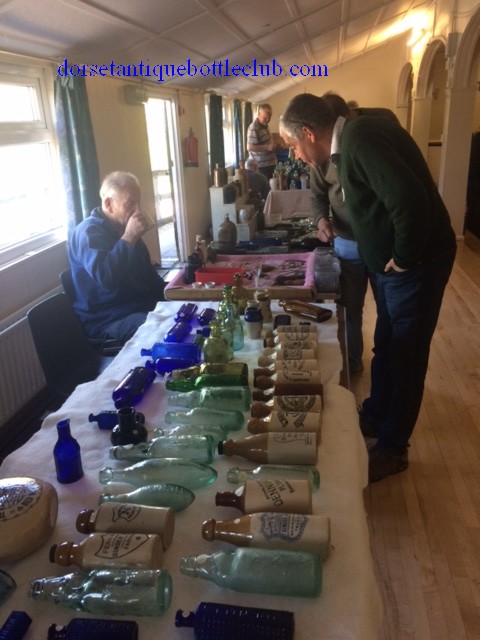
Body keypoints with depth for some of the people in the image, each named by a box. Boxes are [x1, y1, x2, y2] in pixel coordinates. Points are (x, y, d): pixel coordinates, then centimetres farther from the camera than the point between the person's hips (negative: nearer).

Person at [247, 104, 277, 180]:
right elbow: (249, 147, -24)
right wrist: (267, 147, -25)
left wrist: (272, 146, 10)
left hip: (269, 164, 9)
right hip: (262, 166, -9)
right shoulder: (254, 128, -16)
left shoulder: (264, 125, 14)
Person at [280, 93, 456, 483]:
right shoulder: (351, 140, 7)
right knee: (386, 348, 21)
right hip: (392, 260, 9)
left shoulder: (360, 140, -23)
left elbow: (409, 200, -33)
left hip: (416, 263, -9)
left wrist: (404, 258, -21)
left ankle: (392, 449, 20)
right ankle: (374, 417, 40)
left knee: (405, 356, 3)